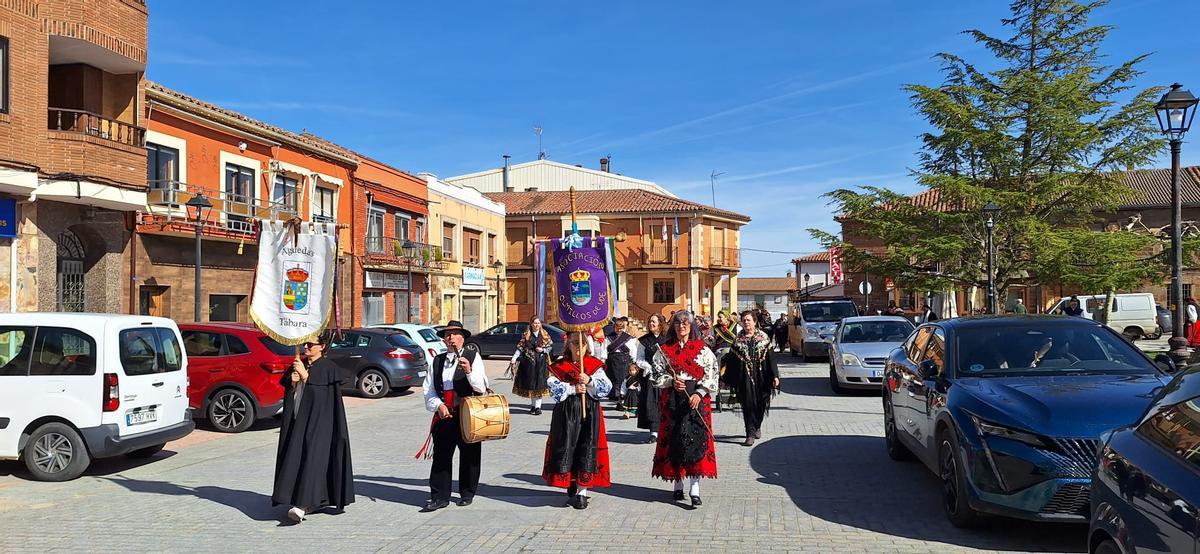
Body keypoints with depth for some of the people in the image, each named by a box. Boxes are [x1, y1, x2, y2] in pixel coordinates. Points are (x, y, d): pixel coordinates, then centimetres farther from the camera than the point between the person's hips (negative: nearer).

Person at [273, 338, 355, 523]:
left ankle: (302, 505, -19)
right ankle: (315, 500, 16)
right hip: (297, 420, 7)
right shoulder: (299, 365, 14)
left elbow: (317, 390, -14)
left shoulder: (329, 368, -5)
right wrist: (292, 381, -5)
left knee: (311, 458, -13)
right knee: (294, 458, 7)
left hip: (317, 421, -7)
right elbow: (286, 387, 15)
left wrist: (305, 375, -19)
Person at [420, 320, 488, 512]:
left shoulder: (473, 357, 0)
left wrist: (469, 372, -25)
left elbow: (481, 387, -8)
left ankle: (467, 494, 23)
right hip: (443, 416, 3)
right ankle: (439, 497, 11)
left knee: (469, 456, 8)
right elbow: (429, 390, 9)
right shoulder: (437, 361, 11)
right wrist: (438, 405, -8)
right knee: (441, 456, 3)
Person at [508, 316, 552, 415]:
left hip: (541, 363, 0)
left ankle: (538, 406, -2)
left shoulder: (545, 335, 4)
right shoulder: (526, 335, 2)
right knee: (530, 384, 4)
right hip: (529, 362, 0)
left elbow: (550, 346, 8)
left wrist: (543, 350, -9)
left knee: (539, 384, -4)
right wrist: (514, 359, -9)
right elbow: (520, 348, -1)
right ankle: (533, 405, 16)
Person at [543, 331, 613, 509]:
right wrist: (573, 389, -17)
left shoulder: (595, 365, 6)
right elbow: (553, 386, -6)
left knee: (587, 447, -4)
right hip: (566, 411, 0)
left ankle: (582, 491, 5)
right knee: (566, 448, 1)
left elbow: (606, 386, -3)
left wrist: (590, 381, -19)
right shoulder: (560, 365, 6)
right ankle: (571, 488, 19)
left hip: (589, 411, 0)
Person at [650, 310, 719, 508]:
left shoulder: (702, 349, 4)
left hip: (697, 399, -1)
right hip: (672, 400, 2)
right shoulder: (665, 349, 7)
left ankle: (695, 488, -4)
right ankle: (678, 483, 17)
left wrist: (699, 393, -12)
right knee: (673, 438, 3)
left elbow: (711, 373, -1)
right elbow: (656, 374, 6)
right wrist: (671, 381, -12)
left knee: (696, 439, -7)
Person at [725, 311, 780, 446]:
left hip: (761, 376, 1)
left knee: (761, 404, 10)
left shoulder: (763, 337, 2)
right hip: (745, 377, -1)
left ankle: (757, 426, 34)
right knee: (748, 404, -5)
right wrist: (729, 379, 3)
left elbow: (770, 357, -1)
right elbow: (731, 361, 4)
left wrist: (774, 376, -6)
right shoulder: (738, 340, 3)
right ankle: (750, 434, -2)